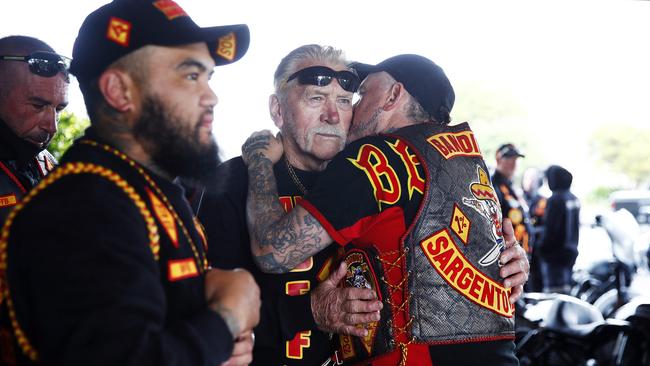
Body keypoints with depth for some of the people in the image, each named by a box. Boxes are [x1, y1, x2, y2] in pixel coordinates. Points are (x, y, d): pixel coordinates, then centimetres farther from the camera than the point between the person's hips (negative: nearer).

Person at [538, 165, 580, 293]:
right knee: (565, 287, 17)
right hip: (570, 252, 9)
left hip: (555, 254, -9)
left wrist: (542, 248, -8)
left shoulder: (555, 200, -17)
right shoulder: (574, 199, 10)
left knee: (553, 290, -7)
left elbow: (550, 228, -19)